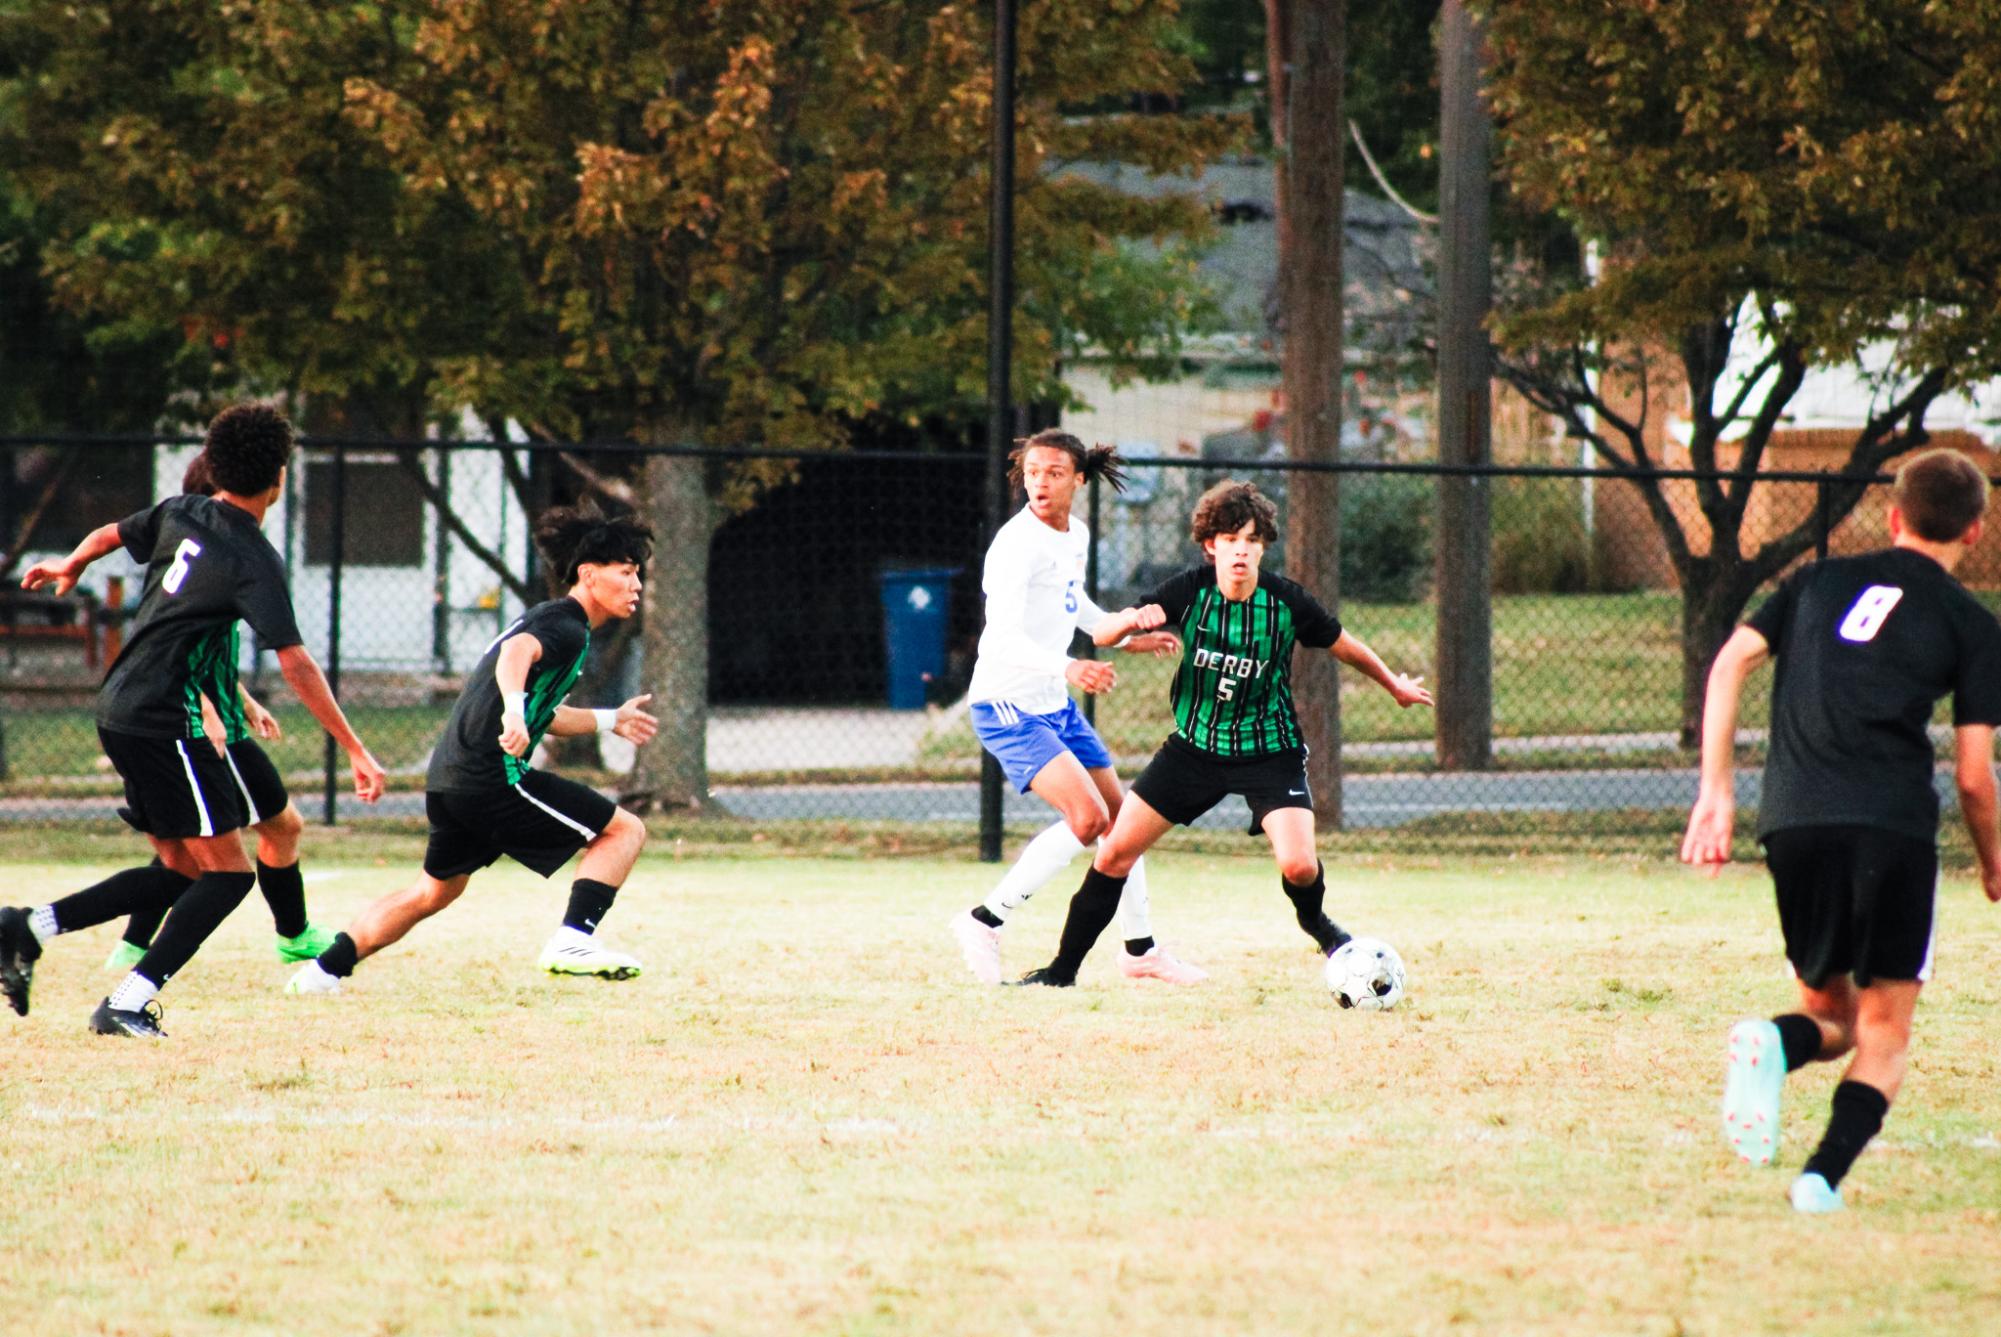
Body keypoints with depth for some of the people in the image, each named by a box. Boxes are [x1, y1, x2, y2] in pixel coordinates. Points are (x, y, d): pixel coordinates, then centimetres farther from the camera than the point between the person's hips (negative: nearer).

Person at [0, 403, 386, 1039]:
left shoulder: (179, 514, 7)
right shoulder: (253, 559, -15)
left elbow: (108, 536, 27)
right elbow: (295, 664, -20)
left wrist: (69, 568, 50)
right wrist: (355, 751, -18)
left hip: (119, 710, 9)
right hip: (162, 721, -9)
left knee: (183, 871, 14)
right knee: (229, 872, -5)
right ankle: (128, 1004, -12)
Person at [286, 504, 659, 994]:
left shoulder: (549, 619, 23)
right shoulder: (567, 627, -8)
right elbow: (517, 652, -31)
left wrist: (610, 720, 45)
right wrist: (514, 711, -48)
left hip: (448, 778, 10)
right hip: (492, 777, -10)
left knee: (435, 890, 27)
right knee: (625, 830, -4)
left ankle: (323, 971, 26)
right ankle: (573, 940, -17)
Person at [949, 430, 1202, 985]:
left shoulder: (1076, 535, 6)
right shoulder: (1017, 545, -22)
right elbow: (1004, 636, -33)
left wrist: (1128, 635, 31)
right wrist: (1066, 667, -48)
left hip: (1054, 706, 9)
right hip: (1006, 705, -9)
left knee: (1120, 816, 14)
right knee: (1088, 816, -21)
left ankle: (1140, 950, 30)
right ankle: (984, 922, -11)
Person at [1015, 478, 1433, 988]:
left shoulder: (1287, 602, -16)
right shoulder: (1189, 591, -13)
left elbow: (1342, 645, 3)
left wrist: (1395, 685, 17)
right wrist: (1137, 620, -33)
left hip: (1269, 750, -2)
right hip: (1194, 748, 2)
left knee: (1298, 866, -20)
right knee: (1116, 851, -2)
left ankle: (1314, 921, 17)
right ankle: (1063, 969, 12)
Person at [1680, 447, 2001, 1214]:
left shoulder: (1821, 582, 19)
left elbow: (1731, 662, 7)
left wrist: (1716, 791, 6)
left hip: (1794, 824, 3)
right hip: (1895, 826, -3)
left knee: (1831, 1014, 19)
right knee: (1884, 1034, 6)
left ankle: (1774, 1046, -17)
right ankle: (1824, 1175, -18)